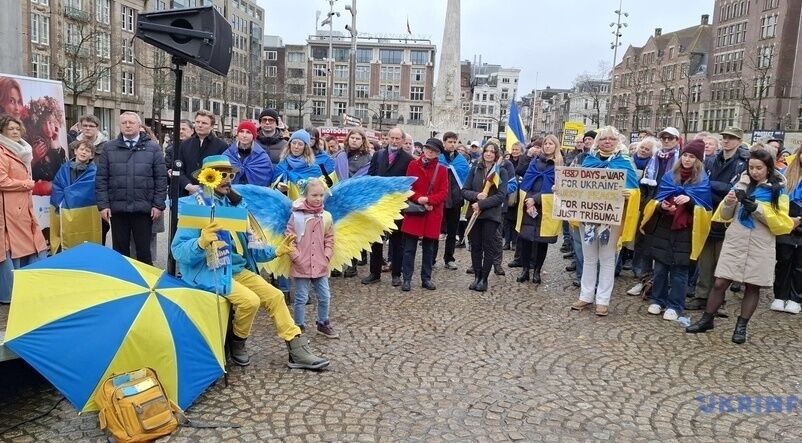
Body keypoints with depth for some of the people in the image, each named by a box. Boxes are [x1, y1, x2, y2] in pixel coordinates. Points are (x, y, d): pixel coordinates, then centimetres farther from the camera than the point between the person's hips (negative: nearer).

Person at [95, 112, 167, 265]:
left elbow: (161, 178, 0)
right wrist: (103, 205, -3)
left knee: (144, 249, 6)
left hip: (144, 208, -2)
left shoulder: (153, 148, 2)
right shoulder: (109, 148, 6)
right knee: (120, 249, 11)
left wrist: (158, 205, -6)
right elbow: (101, 178, 5)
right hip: (117, 208, 2)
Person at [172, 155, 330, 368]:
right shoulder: (194, 205, -11)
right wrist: (202, 242, -36)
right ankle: (237, 344, 4)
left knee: (275, 296, -1)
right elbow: (178, 251, -17)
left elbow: (246, 248, 15)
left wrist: (276, 251, 5)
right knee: (250, 300, -25)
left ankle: (298, 351, 4)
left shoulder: (234, 204, 10)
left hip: (239, 269, 7)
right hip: (211, 272, -7)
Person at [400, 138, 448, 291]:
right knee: (409, 247, 1)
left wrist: (428, 200, -18)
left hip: (433, 214, 1)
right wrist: (420, 200, -15)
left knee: (429, 248, 10)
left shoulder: (442, 170, 3)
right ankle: (406, 279, 8)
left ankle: (426, 278, 20)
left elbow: (444, 193, -3)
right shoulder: (413, 165, 1)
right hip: (414, 211, -1)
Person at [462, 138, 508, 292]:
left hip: (491, 215, -3)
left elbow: (501, 196, -9)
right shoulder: (474, 169, 7)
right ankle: (477, 276, 17)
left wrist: (481, 204, -16)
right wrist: (476, 196, -17)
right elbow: (464, 191, 3)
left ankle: (484, 279, 9)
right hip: (474, 213, 3)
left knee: (489, 247, 1)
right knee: (475, 246, 7)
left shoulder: (502, 171, -1)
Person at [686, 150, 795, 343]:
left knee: (752, 287, 7)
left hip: (760, 246, -2)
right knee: (720, 283, 1)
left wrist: (757, 208, -19)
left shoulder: (778, 190, -2)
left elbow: (782, 222, -7)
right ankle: (707, 320, 14)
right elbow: (726, 215, 8)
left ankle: (741, 326, 18)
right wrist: (728, 202, -14)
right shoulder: (742, 183, 6)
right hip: (735, 241, 2)